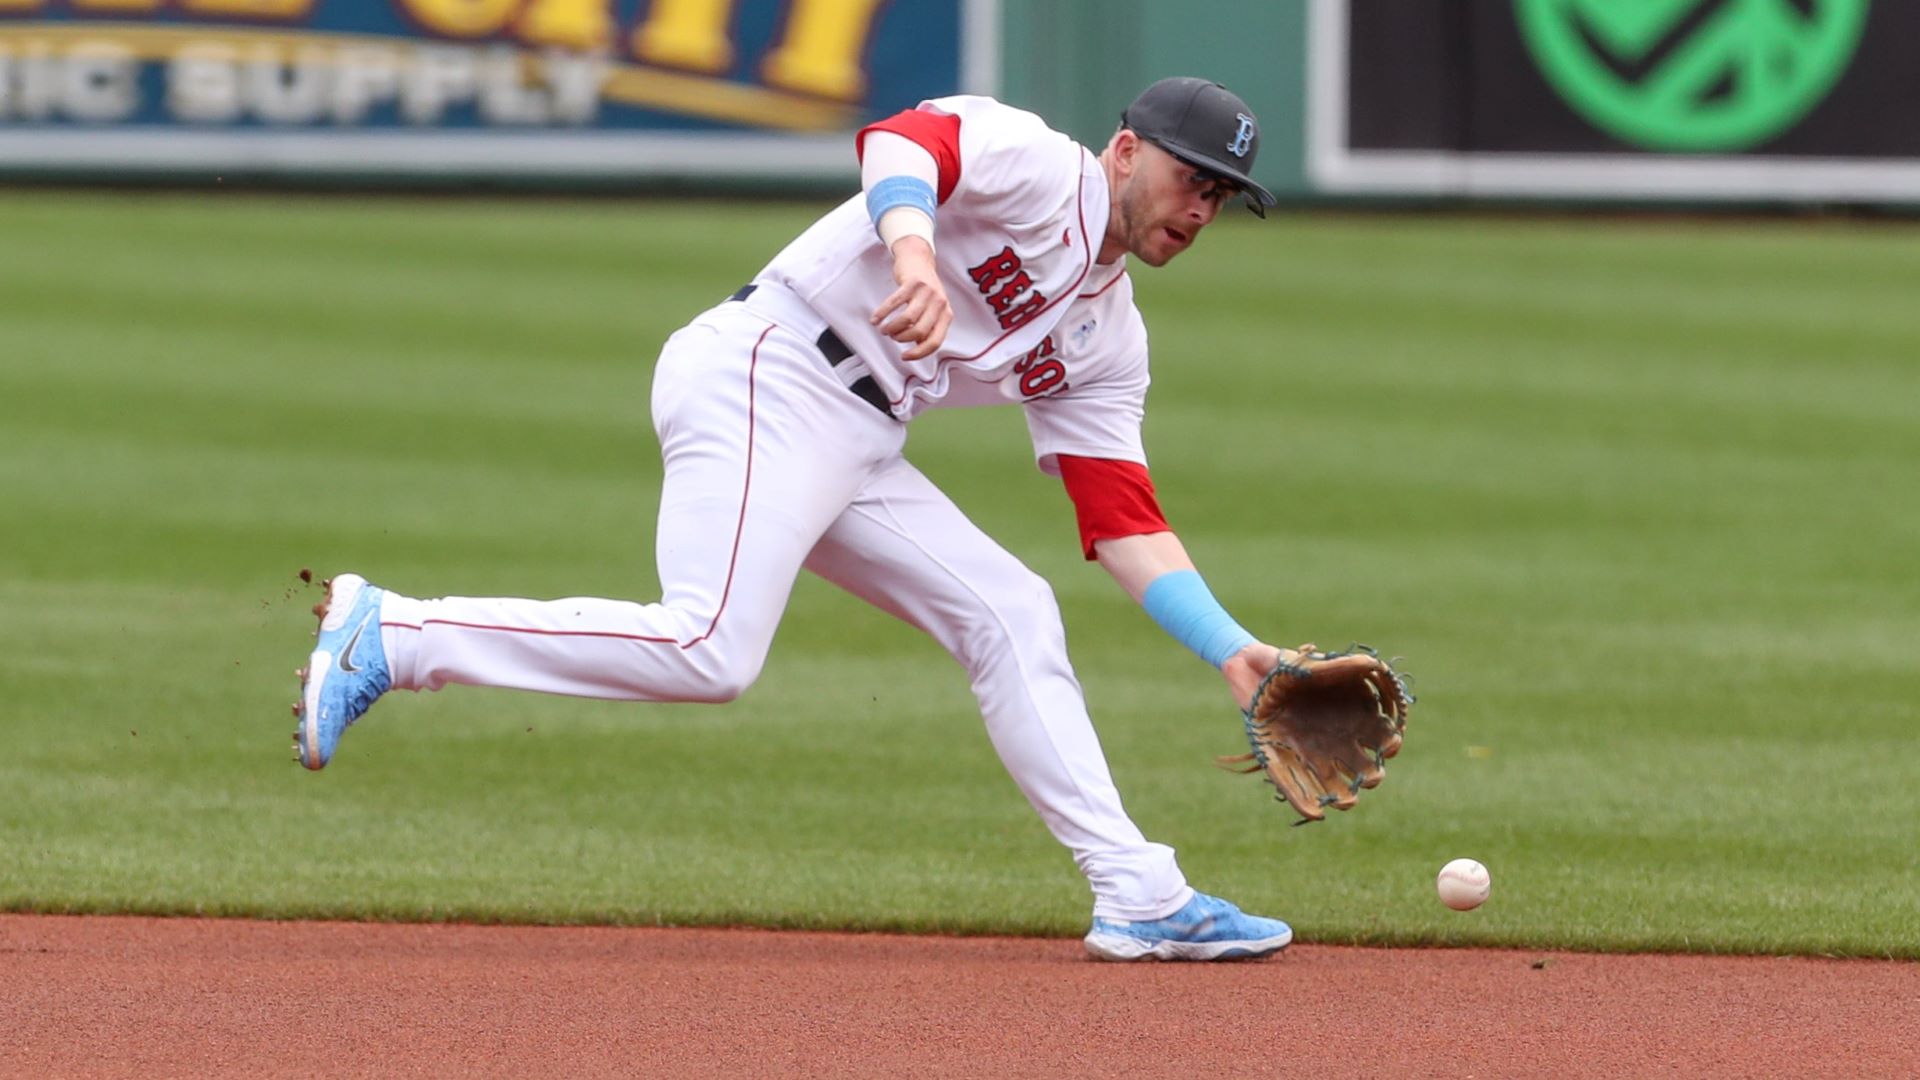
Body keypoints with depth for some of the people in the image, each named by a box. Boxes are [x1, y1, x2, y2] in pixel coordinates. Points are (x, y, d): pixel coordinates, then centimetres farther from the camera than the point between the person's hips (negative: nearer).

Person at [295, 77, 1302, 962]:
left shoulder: (1107, 341, 20)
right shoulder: (1032, 163, -4)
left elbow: (1124, 523, 17)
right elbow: (899, 143, -25)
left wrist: (1234, 652, 7)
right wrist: (915, 252, -46)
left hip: (856, 449, 10)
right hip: (761, 380, -10)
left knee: (1010, 612, 6)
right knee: (708, 650, -25)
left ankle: (1138, 898, 7)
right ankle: (387, 636, -19)